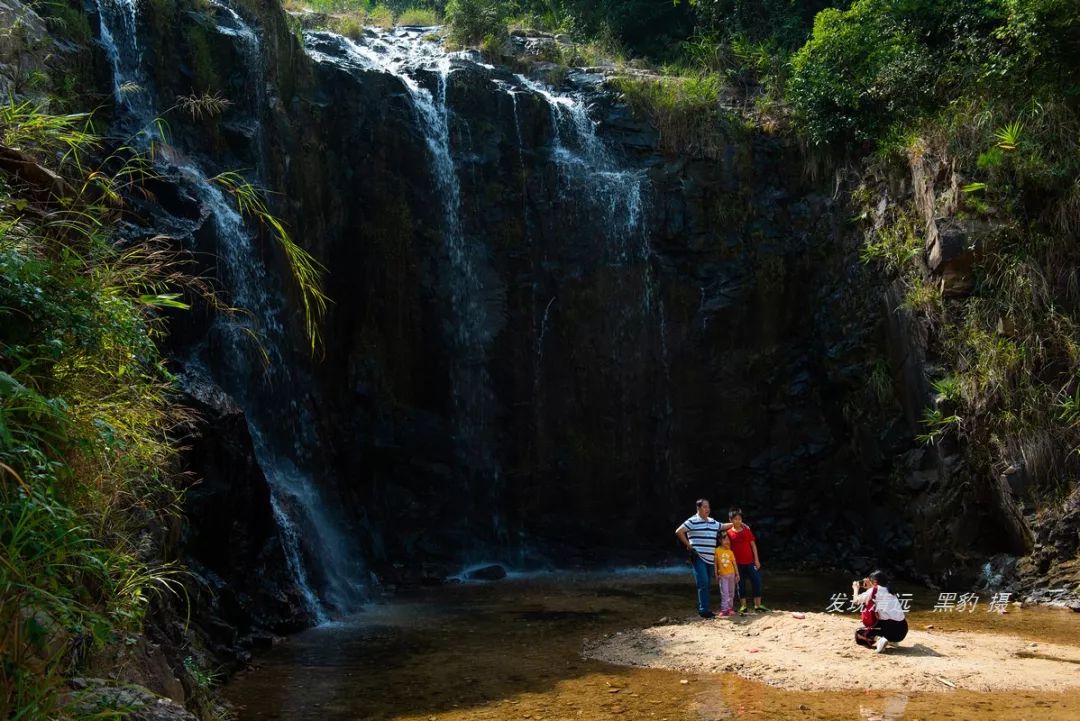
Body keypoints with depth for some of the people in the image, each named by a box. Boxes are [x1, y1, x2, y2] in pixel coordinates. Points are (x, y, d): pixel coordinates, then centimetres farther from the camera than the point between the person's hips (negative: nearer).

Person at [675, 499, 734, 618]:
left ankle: (704, 609, 15)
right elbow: (679, 531, -12)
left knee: (707, 585, 8)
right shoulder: (692, 521, -6)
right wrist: (688, 545, -10)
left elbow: (723, 526, 33)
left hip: (710, 558, 7)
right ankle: (703, 610, -12)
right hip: (698, 557, -7)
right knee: (703, 583, -14)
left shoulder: (713, 522, 16)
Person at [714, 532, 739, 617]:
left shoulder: (730, 552, -1)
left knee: (731, 593, 9)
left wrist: (737, 574, 2)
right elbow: (715, 563, -3)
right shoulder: (717, 551, -8)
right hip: (722, 575, -3)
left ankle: (730, 608, 16)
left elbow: (734, 563, 4)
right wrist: (716, 575, -3)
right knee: (724, 593, -6)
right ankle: (724, 609, -6)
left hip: (731, 574, 3)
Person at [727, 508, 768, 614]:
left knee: (756, 582, 0)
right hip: (737, 564, -1)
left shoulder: (747, 530, 1)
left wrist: (756, 559, 0)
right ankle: (743, 607, 12)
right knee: (740, 585, 4)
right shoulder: (729, 533, -2)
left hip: (750, 562, 1)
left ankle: (758, 605, 9)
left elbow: (753, 545, 5)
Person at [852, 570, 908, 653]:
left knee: (858, 634, 15)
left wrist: (856, 588, 29)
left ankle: (878, 641, -12)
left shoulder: (874, 590, 0)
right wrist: (869, 588, 30)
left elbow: (856, 600, 10)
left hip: (889, 629, -7)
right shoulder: (889, 591, 19)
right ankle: (891, 640, 17)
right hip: (902, 631, 7)